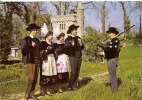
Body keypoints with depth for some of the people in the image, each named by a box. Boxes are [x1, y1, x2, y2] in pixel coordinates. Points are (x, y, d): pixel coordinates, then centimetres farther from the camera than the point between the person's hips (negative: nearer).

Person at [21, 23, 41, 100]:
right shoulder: (25, 40, -1)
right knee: (31, 78, -10)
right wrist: (31, 46, -19)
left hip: (37, 62, 6)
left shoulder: (37, 40, 17)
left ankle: (31, 94, 13)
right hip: (30, 61, -6)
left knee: (35, 79, 4)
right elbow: (23, 51, -9)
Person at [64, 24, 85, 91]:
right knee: (73, 72, -11)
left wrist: (81, 44, -5)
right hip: (73, 57, -6)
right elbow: (66, 48, -10)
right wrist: (71, 45, -25)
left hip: (79, 57, 6)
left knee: (77, 72, 7)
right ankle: (70, 86, -2)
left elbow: (82, 47, 15)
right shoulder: (68, 39, -2)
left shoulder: (78, 38, 15)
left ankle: (74, 84, 17)